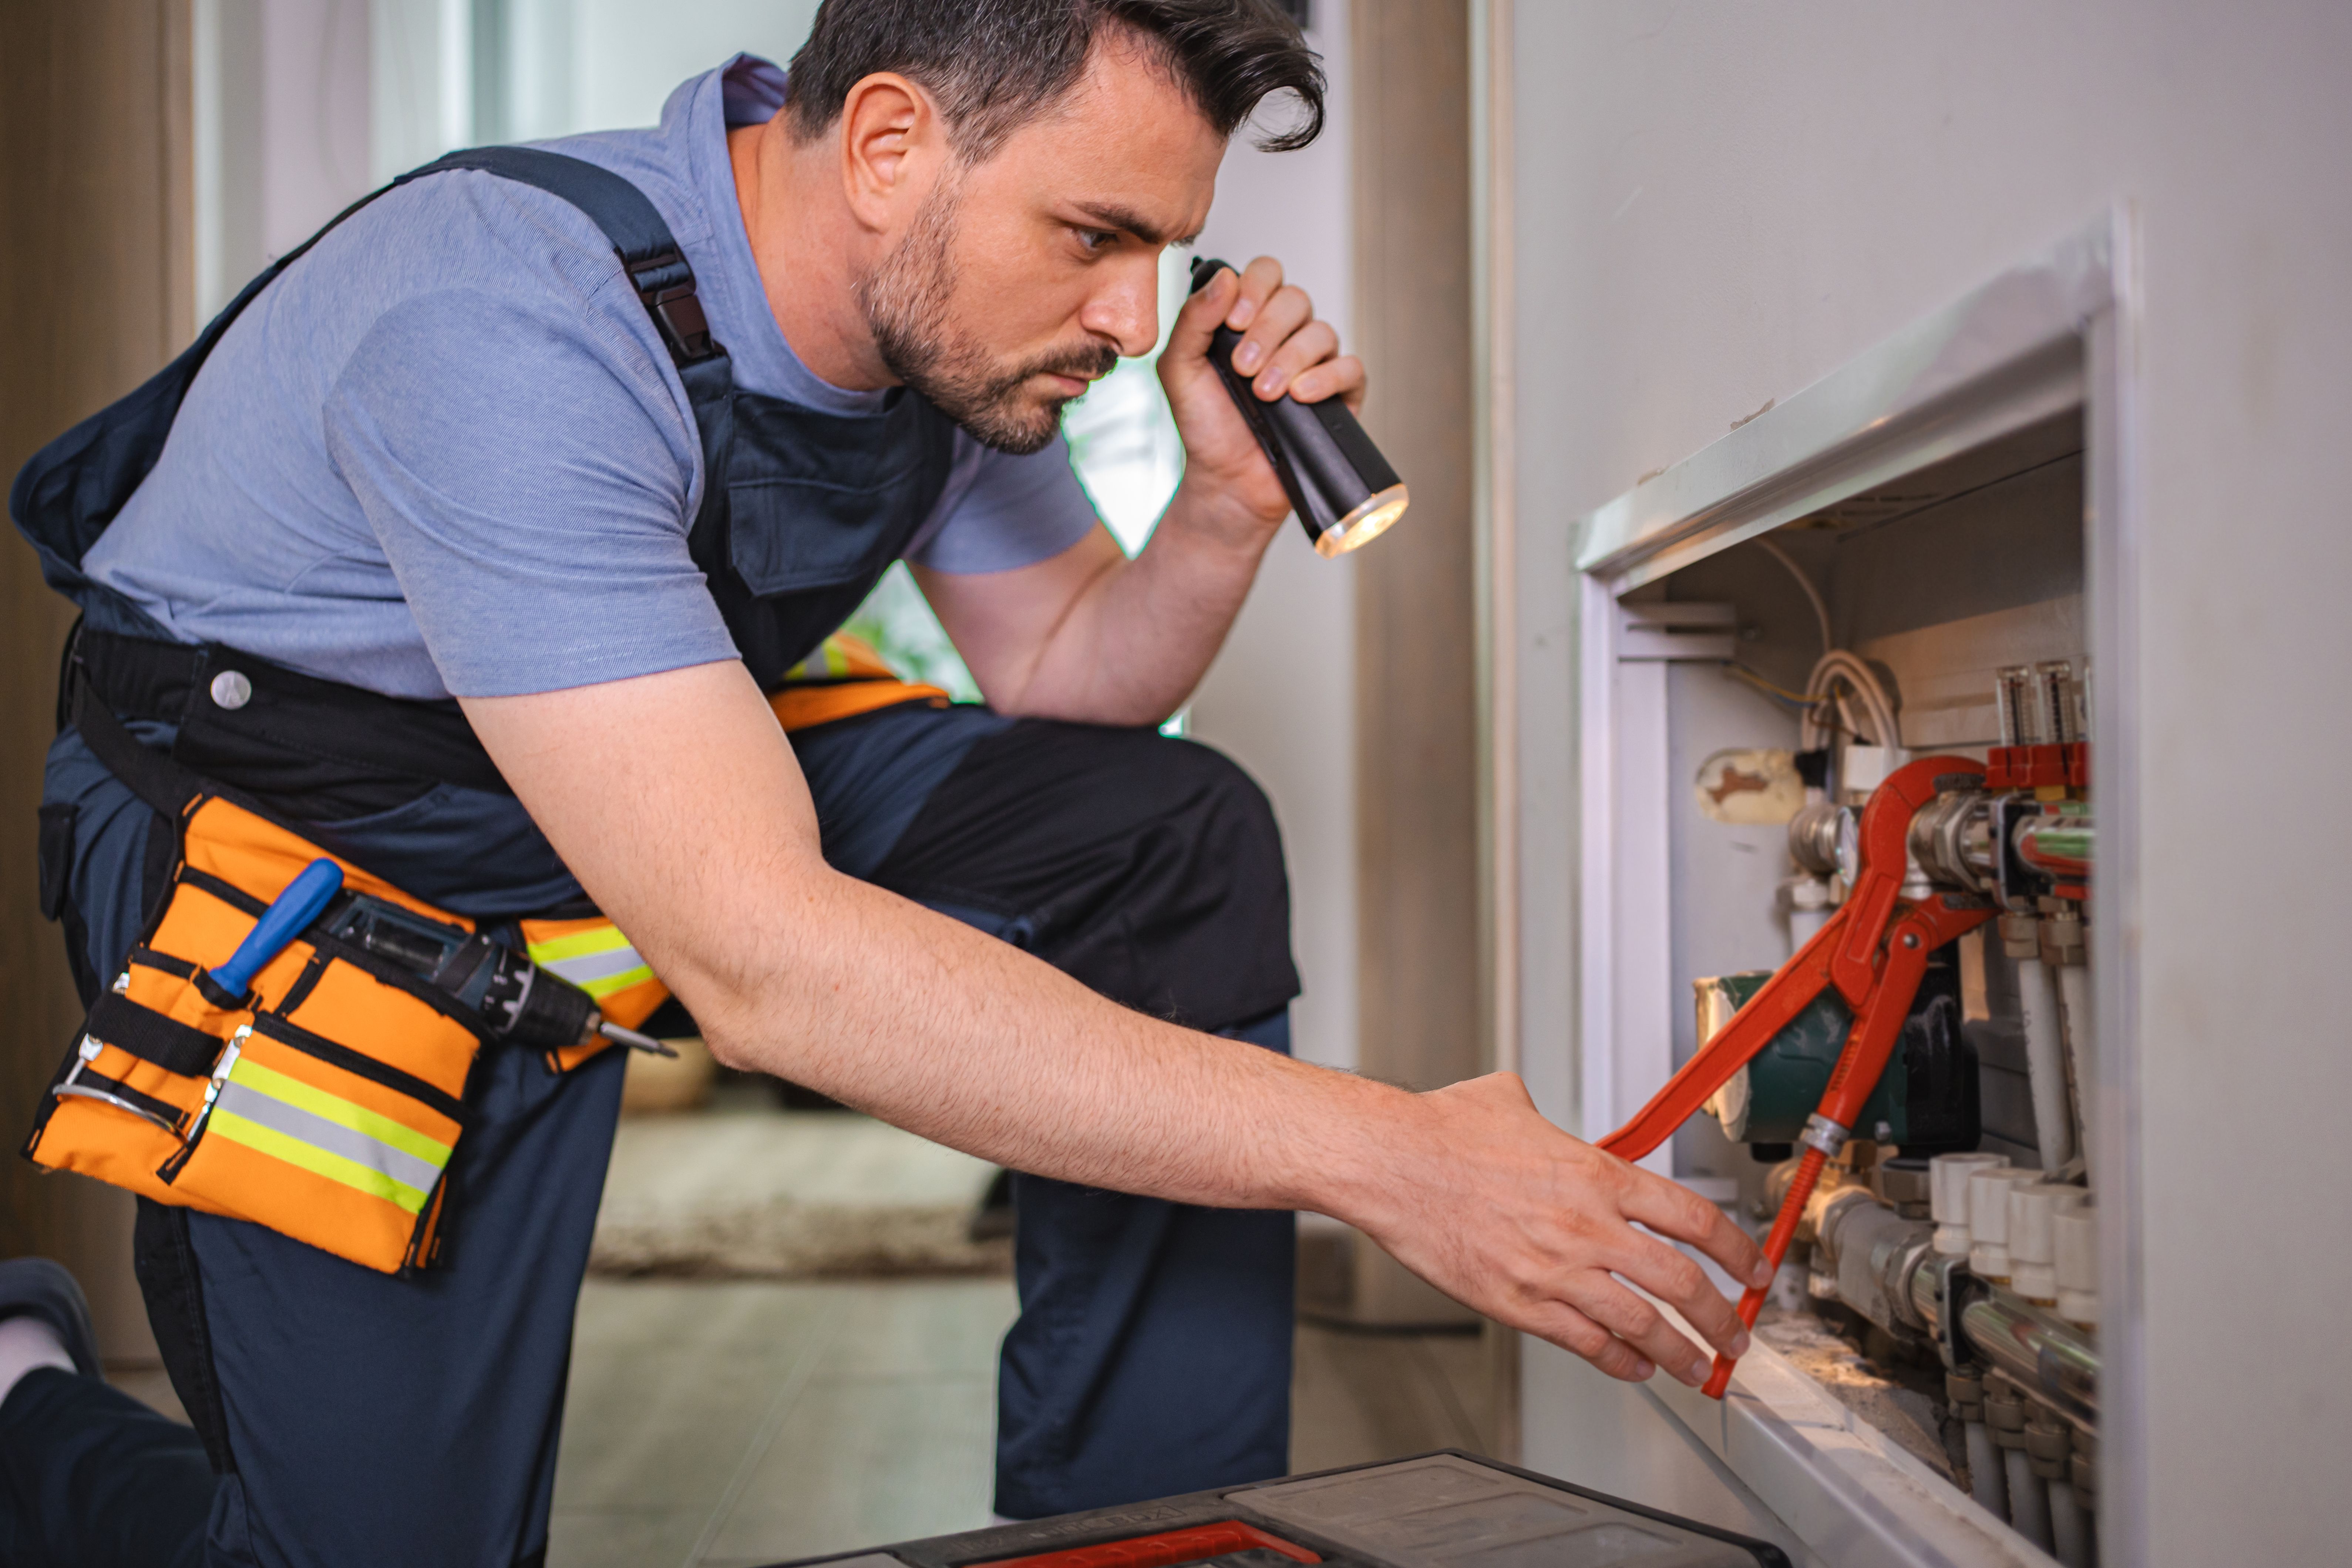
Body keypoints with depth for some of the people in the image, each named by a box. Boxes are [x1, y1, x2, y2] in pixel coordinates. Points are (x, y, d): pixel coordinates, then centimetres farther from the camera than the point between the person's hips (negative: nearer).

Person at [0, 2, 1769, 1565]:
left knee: (1176, 836, -12)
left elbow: (1065, 680, 5)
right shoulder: (509, 331, -34)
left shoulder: (954, 310, -10)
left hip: (678, 786, 6)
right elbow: (760, 956, -41)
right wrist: (1375, 1154, -41)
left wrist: (1231, 508, -18)